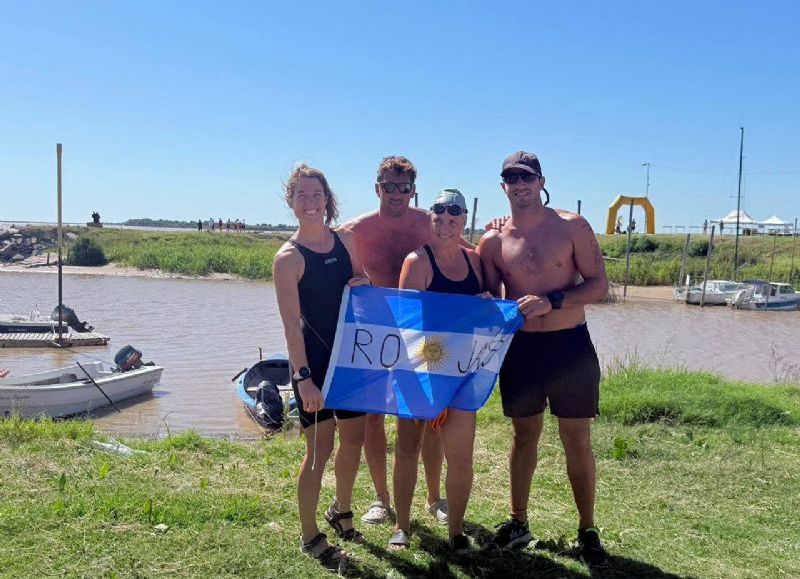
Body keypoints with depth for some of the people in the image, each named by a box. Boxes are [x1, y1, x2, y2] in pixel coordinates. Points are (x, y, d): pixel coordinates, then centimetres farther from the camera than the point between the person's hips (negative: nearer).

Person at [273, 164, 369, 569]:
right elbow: (291, 323, -15)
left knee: (354, 438, 16)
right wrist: (303, 377, -21)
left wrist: (365, 285, -6)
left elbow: (362, 282, 19)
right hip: (315, 360, -6)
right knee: (320, 449, 0)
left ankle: (341, 512, 40)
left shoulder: (345, 240, 5)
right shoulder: (289, 257, -11)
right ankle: (310, 536, 18)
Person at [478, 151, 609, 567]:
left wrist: (551, 301, -20)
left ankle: (587, 530, 20)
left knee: (577, 443, 6)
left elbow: (599, 285, -7)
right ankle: (518, 522, 28)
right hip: (520, 348, 2)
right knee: (524, 436, 14)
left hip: (569, 346, -2)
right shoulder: (492, 242, 2)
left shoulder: (572, 226, -4)